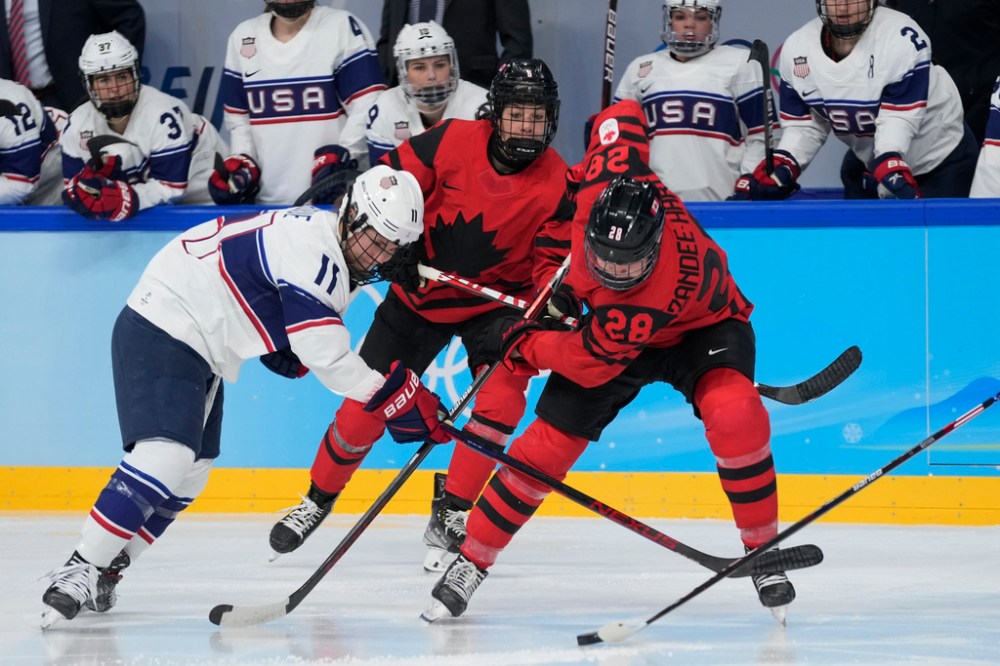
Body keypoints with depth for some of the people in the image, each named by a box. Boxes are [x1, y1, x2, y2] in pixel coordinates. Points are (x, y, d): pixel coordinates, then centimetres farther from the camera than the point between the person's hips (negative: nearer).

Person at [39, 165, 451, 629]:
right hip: (158, 333, -11)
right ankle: (81, 570, -22)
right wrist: (407, 400, -23)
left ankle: (103, 571, 22)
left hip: (200, 351, 11)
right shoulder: (310, 248, -24)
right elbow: (329, 360, -28)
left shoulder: (332, 251, 8)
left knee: (189, 475, 14)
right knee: (166, 456, -24)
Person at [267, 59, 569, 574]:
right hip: (420, 294, 0)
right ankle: (318, 500, 27)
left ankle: (451, 512, -6)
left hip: (496, 300, 0)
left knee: (503, 397, -23)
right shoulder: (452, 142, -19)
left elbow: (553, 259, -14)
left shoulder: (557, 184, -16)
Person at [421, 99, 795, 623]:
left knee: (735, 413, -34)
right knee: (551, 438, -5)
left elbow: (590, 361, -32)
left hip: (703, 323, -5)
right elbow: (624, 115, -12)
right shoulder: (605, 186, -33)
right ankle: (472, 561, 6)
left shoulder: (659, 293, -44)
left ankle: (763, 550, -15)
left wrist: (519, 344, -19)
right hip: (619, 320, 5)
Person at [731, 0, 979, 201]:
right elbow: (803, 125, -4)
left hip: (943, 158, -5)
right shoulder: (797, 49, -11)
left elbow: (898, 121, -30)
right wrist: (774, 175, -19)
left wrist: (891, 174, -45)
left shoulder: (902, 38, -28)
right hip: (868, 163, 5)